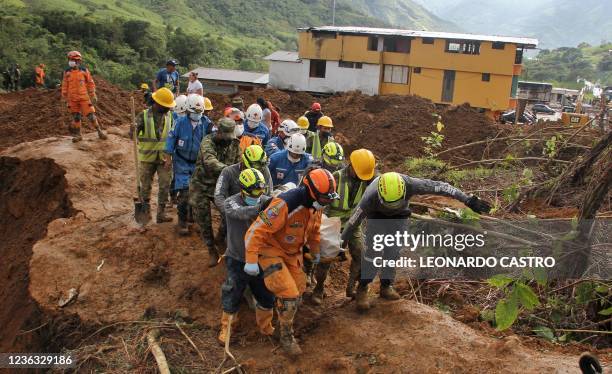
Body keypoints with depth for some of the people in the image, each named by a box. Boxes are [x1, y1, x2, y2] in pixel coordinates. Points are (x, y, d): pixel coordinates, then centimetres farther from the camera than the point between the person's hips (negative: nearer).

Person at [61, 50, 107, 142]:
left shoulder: (84, 70, -2)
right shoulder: (67, 72, 3)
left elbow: (90, 83, 4)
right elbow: (65, 85, 10)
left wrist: (93, 96, 2)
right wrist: (64, 97, 10)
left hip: (84, 97, -2)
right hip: (72, 99, 2)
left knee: (91, 115, -4)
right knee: (76, 117, 7)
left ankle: (99, 131, 8)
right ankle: (78, 135, 15)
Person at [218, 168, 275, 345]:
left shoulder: (265, 201, -5)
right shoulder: (231, 203, -16)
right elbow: (241, 212, -37)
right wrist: (260, 207, -54)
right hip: (237, 260, -3)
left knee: (267, 296, 14)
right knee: (232, 297, 8)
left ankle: (265, 326, 40)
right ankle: (226, 328, 32)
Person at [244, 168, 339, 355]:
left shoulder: (316, 204, -8)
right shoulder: (284, 204, -35)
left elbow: (314, 228, 12)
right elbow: (256, 231, -33)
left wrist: (315, 251, 24)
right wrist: (251, 261, -34)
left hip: (293, 252, 8)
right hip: (271, 250, -8)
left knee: (299, 289, 17)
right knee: (288, 294, -13)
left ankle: (284, 320, 46)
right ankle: (286, 337, 10)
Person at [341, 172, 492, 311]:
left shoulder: (410, 184, -41)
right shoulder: (370, 198, -43)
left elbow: (440, 187, -33)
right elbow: (353, 222, -32)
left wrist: (468, 200, -33)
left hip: (400, 213, 2)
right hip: (377, 213, -2)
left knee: (393, 250, -3)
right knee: (375, 247, -17)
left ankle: (386, 286, 13)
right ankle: (362, 288, -5)